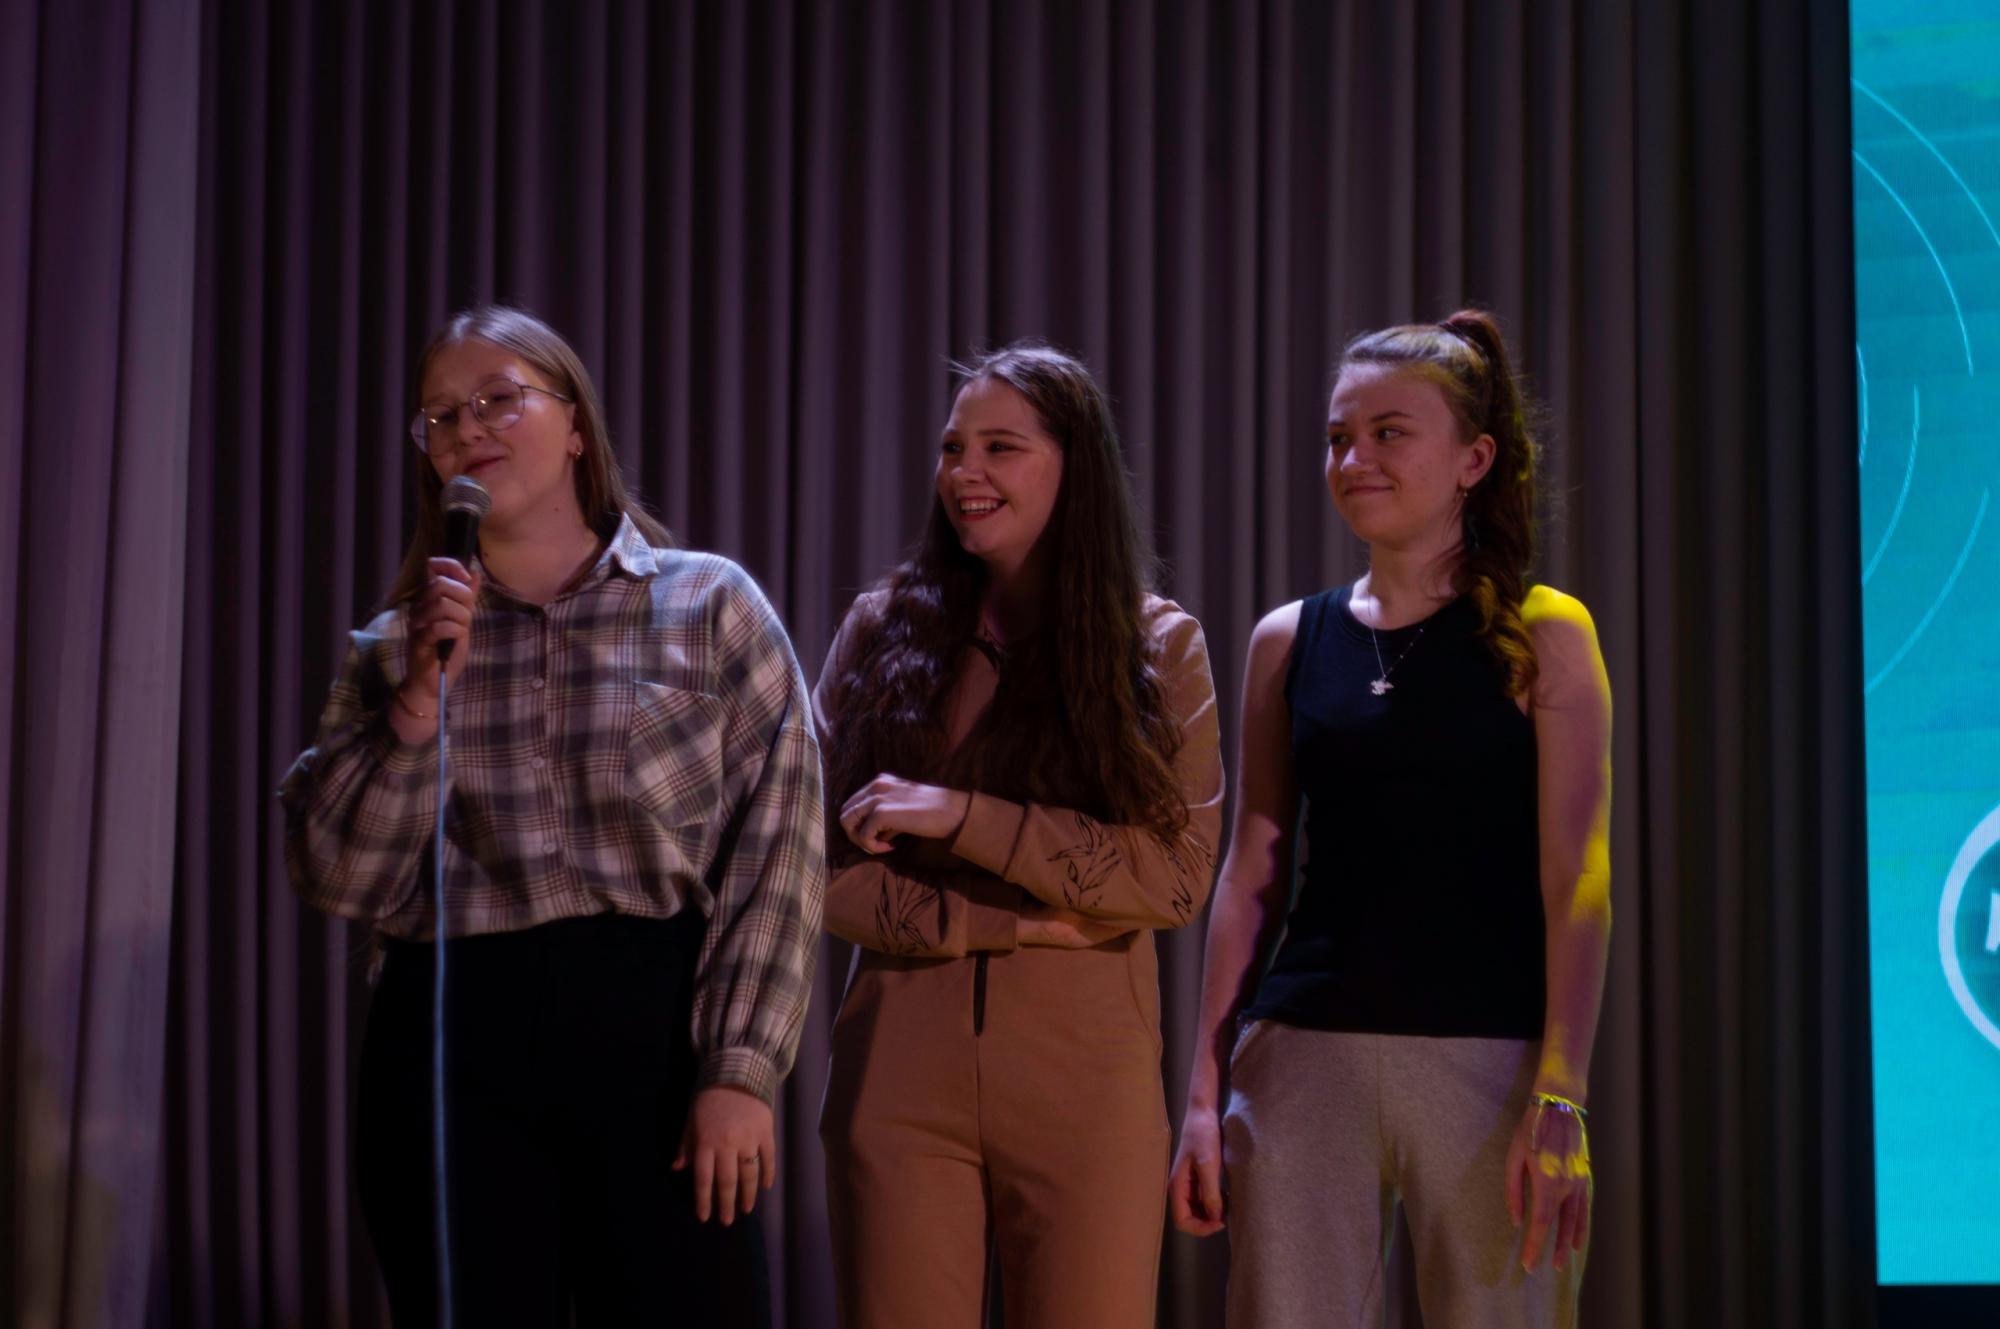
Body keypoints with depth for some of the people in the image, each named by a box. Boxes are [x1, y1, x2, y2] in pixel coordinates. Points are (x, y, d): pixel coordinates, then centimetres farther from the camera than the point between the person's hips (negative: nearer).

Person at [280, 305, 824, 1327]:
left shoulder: (710, 605, 3)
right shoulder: (395, 646, 11)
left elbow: (778, 852, -2)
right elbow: (338, 880, 3)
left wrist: (740, 1072, -9)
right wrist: (423, 696, -7)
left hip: (654, 1026, -2)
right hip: (454, 1049, 2)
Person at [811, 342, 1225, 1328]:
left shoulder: (1158, 647, 4)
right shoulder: (881, 632, 7)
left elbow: (1177, 877, -6)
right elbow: (817, 865, 2)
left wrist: (963, 818, -14)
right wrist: (1004, 924, -11)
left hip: (1086, 1075, -1)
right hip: (901, 1070, 1)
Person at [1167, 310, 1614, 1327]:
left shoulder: (1543, 635, 1)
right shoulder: (1289, 642, 10)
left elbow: (1575, 885, -4)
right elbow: (1250, 881, 11)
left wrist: (1562, 1098, -12)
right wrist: (1205, 1091, 7)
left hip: (1487, 1061, -2)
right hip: (1303, 1051, 3)